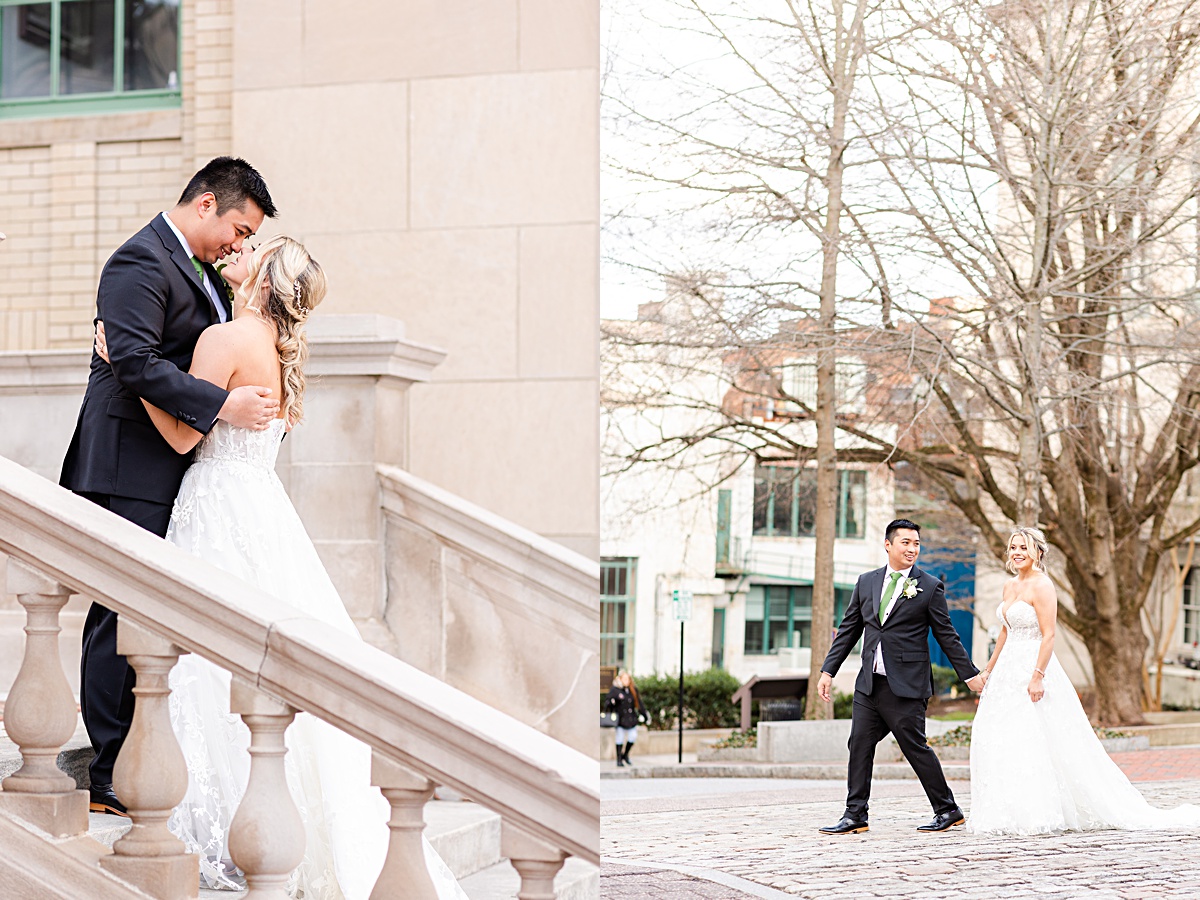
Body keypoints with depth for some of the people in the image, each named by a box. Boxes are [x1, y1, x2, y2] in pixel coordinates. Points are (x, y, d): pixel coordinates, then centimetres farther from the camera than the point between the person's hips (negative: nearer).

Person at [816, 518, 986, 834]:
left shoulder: (930, 587, -1)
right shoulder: (866, 583, 11)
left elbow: (946, 636, 3)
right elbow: (849, 630, 14)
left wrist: (970, 674, 3)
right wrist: (828, 670, 10)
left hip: (906, 687, -5)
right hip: (869, 684, 5)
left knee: (915, 747, -2)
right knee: (860, 746, 2)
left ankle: (947, 811, 12)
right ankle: (855, 815, 8)